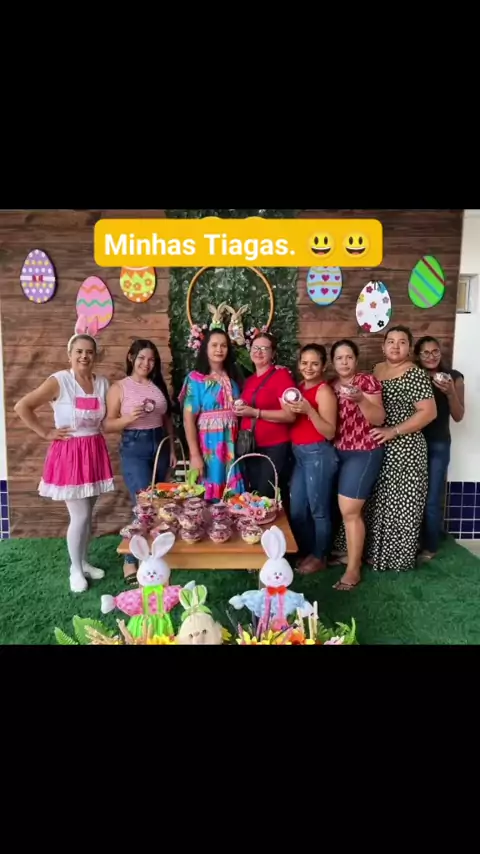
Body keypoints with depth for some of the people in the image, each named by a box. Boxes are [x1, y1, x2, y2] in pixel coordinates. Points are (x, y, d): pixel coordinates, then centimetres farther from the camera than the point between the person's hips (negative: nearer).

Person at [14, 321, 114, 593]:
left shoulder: (103, 383, 3)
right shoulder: (58, 381, -13)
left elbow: (108, 417, 16)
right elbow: (22, 406, -14)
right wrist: (46, 433, -12)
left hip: (95, 451, 5)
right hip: (69, 453, -5)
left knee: (88, 514, 14)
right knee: (80, 515, -3)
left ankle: (84, 562, 31)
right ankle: (76, 570, 16)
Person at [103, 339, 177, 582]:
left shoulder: (159, 385, 10)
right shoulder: (119, 387, -2)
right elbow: (108, 425, -4)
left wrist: (172, 449, 12)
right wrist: (129, 418, -22)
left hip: (160, 444, 5)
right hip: (134, 447, -5)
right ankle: (131, 560, 9)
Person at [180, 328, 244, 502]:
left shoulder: (233, 377, 10)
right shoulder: (196, 378, -6)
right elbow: (188, 419, -11)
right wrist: (195, 454, -15)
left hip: (232, 445, 5)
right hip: (208, 444, -4)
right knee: (208, 497, 2)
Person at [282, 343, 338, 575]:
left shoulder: (324, 391, -11)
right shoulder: (299, 388, 11)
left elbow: (330, 432, -16)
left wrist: (309, 411, -26)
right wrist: (289, 410, 3)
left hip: (318, 454, -8)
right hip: (299, 454, 8)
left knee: (318, 509, 2)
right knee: (296, 508, 14)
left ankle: (319, 556, 18)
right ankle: (304, 551, 30)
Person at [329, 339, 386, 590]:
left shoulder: (367, 381, -8)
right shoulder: (330, 385, 9)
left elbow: (379, 419, -12)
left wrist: (360, 399, -27)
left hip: (364, 452, -6)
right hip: (338, 453, 6)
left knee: (349, 510, -8)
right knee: (352, 508, 8)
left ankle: (353, 569, 3)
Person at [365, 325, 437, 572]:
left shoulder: (415, 375, -11)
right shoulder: (375, 370, 11)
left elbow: (429, 412, -17)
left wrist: (393, 431, -21)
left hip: (404, 450, -7)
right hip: (377, 448, 7)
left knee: (401, 503, 1)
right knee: (377, 502, 14)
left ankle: (400, 557, 15)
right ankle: (375, 551, 28)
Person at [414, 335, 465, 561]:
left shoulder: (454, 377, -1)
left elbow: (458, 416, -4)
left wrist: (450, 392, -18)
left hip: (438, 444, -2)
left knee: (431, 499, -2)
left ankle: (429, 547, 15)